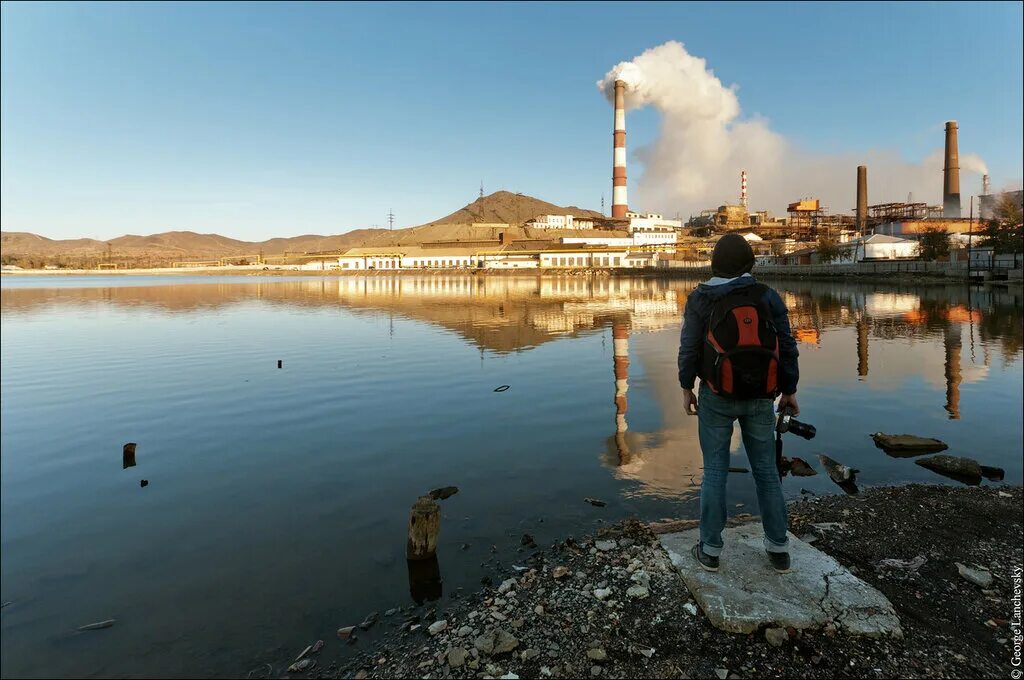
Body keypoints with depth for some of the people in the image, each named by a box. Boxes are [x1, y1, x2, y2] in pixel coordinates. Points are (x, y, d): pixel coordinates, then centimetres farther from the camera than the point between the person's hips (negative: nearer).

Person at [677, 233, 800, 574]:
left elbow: (689, 348, -7)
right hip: (759, 397, 2)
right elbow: (787, 347, 0)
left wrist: (686, 388, 4)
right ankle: (778, 550, 22)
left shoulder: (701, 299, -8)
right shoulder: (768, 296, -2)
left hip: (717, 396, -2)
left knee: (714, 470, 7)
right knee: (766, 470, 13)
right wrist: (789, 391, 10)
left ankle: (710, 549, 14)